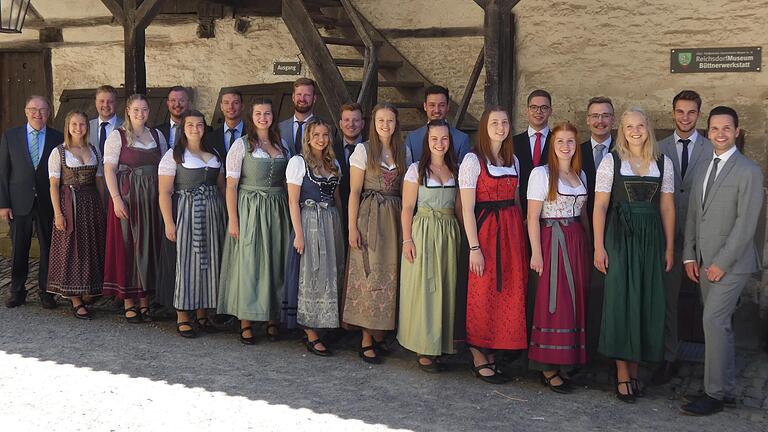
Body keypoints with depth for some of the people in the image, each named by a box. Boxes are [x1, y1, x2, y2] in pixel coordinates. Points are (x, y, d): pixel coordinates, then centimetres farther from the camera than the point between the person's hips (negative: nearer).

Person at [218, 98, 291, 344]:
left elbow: (287, 183, 14)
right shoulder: (241, 145, -2)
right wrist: (233, 220, -12)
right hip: (249, 210, -4)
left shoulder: (281, 145, 11)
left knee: (276, 264, 7)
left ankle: (272, 320, 17)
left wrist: (290, 216, 5)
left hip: (277, 211, 4)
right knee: (247, 264, -2)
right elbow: (231, 185, -5)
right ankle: (245, 324, 5)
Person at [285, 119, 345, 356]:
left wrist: (341, 226, 10)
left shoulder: (333, 164, 13)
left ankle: (322, 326, 16)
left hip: (332, 223, 6)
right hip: (309, 222, -6)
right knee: (312, 277, -3)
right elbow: (293, 201, -8)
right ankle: (311, 336, 2)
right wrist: (298, 234, -13)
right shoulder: (298, 162, -4)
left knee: (330, 275, 6)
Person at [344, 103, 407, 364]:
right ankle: (366, 341, 0)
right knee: (369, 275, -5)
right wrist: (352, 227, -10)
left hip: (394, 218, 4)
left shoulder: (402, 151, 11)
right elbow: (354, 191, -3)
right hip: (369, 217, -4)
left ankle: (379, 336, 13)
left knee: (389, 275, 4)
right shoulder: (363, 150, -1)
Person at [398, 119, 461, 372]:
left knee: (445, 287, 6)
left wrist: (464, 236, 3)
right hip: (423, 231, -4)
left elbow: (459, 206, 12)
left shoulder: (456, 170, 10)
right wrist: (407, 239, -9)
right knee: (422, 287, -2)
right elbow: (407, 207, -3)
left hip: (449, 232, 4)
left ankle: (440, 346, 16)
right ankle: (423, 349, 6)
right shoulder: (416, 170, -1)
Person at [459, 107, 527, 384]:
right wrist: (474, 247, -16)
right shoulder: (472, 160, -7)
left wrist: (521, 235, 6)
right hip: (484, 229, -6)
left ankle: (493, 353, 20)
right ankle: (479, 359, 11)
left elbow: (516, 201, 15)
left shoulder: (513, 160, 12)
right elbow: (467, 208, -11)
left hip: (511, 231, 6)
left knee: (509, 293, 8)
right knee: (483, 295, -1)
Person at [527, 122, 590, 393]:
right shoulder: (541, 173, -5)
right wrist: (536, 252, -14)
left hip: (577, 242, 6)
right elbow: (532, 215, -9)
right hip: (552, 240, -6)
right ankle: (548, 370, 2)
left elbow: (582, 213, 16)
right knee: (553, 302, -4)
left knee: (575, 302, 8)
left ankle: (567, 360, 18)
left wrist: (590, 245, 7)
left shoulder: (580, 175, 13)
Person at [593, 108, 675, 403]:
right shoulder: (611, 160, 0)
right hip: (620, 237, -3)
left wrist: (669, 248, 5)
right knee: (621, 301, -1)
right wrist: (599, 246, -8)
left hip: (651, 238, 3)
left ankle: (634, 371, 18)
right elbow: (600, 206, -3)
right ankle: (623, 375, 9)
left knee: (646, 303, 5)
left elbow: (667, 207, 8)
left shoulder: (663, 163, 7)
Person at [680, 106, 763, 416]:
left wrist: (722, 262, -15)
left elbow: (746, 222, -14)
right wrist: (690, 256, 6)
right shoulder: (703, 168, 13)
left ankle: (714, 394, -4)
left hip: (731, 261, -7)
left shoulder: (748, 171, -9)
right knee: (719, 322, 10)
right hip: (705, 261, 7)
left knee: (714, 320, -12)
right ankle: (727, 387, 19)